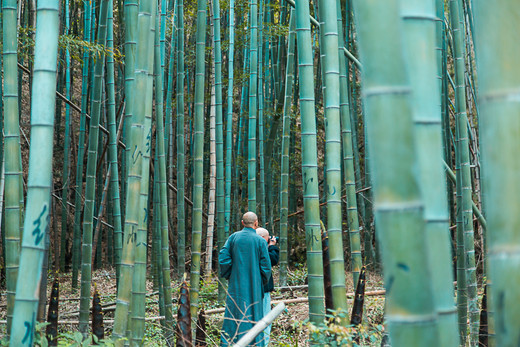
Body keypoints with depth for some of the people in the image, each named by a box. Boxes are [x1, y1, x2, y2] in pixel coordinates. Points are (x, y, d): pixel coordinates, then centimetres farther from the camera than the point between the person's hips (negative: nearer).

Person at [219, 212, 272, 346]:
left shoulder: (233, 237, 0)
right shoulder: (260, 241, -6)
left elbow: (223, 258, -4)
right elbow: (266, 266, -5)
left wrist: (228, 275, 8)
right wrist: (262, 282, 10)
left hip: (236, 284, 2)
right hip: (253, 286, -2)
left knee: (233, 314, 7)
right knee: (252, 315, 4)